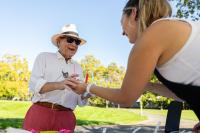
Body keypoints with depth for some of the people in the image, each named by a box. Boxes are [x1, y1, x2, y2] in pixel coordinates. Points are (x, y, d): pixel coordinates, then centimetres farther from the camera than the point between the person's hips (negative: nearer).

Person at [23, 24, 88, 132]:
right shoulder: (44, 57, 6)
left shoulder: (77, 67, 16)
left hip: (66, 118, 3)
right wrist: (58, 85, -25)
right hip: (40, 114, -3)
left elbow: (80, 101, 13)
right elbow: (34, 85, -8)